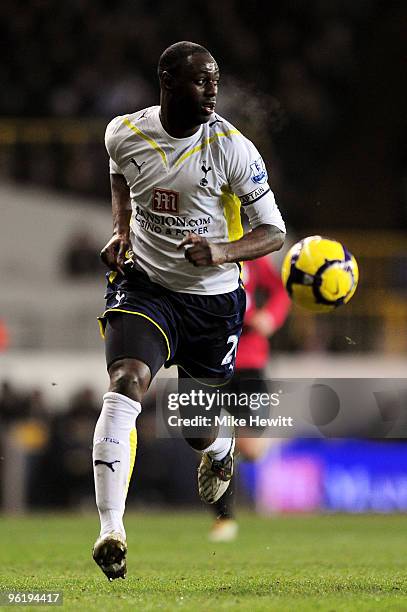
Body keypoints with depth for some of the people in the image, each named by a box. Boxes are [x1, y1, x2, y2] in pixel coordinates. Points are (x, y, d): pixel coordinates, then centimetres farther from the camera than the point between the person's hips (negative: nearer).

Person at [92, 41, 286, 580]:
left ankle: (221, 448, 52)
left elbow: (274, 232, -10)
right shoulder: (124, 133, -5)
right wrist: (121, 231, 4)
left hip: (213, 299, 0)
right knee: (126, 385, -27)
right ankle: (111, 530, -32)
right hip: (145, 286, 0)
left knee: (198, 430, 10)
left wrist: (222, 254, -29)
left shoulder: (231, 148, -14)